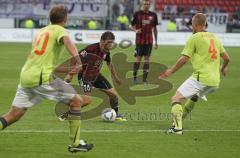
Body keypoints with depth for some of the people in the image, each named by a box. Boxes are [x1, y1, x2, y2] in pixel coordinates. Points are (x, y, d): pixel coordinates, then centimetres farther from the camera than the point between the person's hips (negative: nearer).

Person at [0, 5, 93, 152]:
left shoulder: (41, 31, 25)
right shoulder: (59, 30, 2)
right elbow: (67, 41, -22)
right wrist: (78, 61, -31)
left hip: (25, 77, 7)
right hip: (43, 78, -7)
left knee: (13, 115, 10)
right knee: (77, 101, 5)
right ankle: (75, 143, 5)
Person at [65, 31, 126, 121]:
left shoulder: (106, 51, -3)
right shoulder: (91, 49, -28)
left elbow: (109, 63, 17)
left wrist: (115, 78, 24)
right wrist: (70, 75, -26)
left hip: (96, 75, 7)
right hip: (85, 76, -7)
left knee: (113, 94, 4)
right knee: (88, 99, -26)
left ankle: (116, 115, 29)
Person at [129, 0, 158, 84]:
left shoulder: (153, 15, 4)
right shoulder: (137, 14, -2)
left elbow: (155, 29, 13)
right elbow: (131, 26, 3)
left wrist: (156, 41, 11)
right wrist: (135, 30, -19)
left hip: (149, 41, 2)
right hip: (139, 40, -2)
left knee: (147, 59, -1)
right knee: (138, 58, -1)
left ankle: (144, 79, 2)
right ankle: (134, 77, 14)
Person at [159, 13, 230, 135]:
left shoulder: (194, 38, -4)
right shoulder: (214, 38, 16)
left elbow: (184, 59, -9)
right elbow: (226, 58, 19)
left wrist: (171, 71, 4)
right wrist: (223, 68, 41)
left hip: (201, 78, -8)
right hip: (215, 81, 8)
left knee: (176, 98, -7)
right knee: (193, 97, 32)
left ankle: (177, 127, -23)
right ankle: (178, 121, 35)